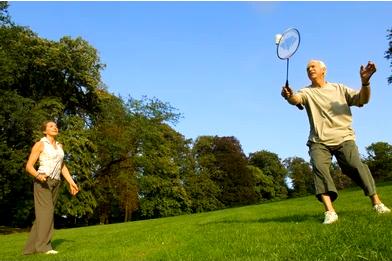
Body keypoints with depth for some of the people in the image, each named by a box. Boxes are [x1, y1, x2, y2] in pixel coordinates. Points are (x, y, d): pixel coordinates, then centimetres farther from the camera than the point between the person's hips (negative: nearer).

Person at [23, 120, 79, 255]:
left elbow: (62, 166, 22)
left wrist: (71, 182, 15)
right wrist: (38, 175, -27)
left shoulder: (59, 146, 17)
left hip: (55, 183, 7)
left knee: (44, 214, 3)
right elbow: (29, 166, -6)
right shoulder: (39, 144, -3)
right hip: (42, 182, -7)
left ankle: (30, 247, 9)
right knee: (47, 212, -17)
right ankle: (44, 245, -15)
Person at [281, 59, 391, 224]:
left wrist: (365, 82, -14)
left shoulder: (339, 88, 15)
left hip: (343, 138, 1)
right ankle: (329, 211, -27)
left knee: (356, 165, -19)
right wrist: (289, 97, -41)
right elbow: (296, 99, -14)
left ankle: (377, 203, -2)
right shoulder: (306, 92, 9)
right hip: (319, 142, 0)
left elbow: (362, 100, 7)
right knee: (319, 167, -24)